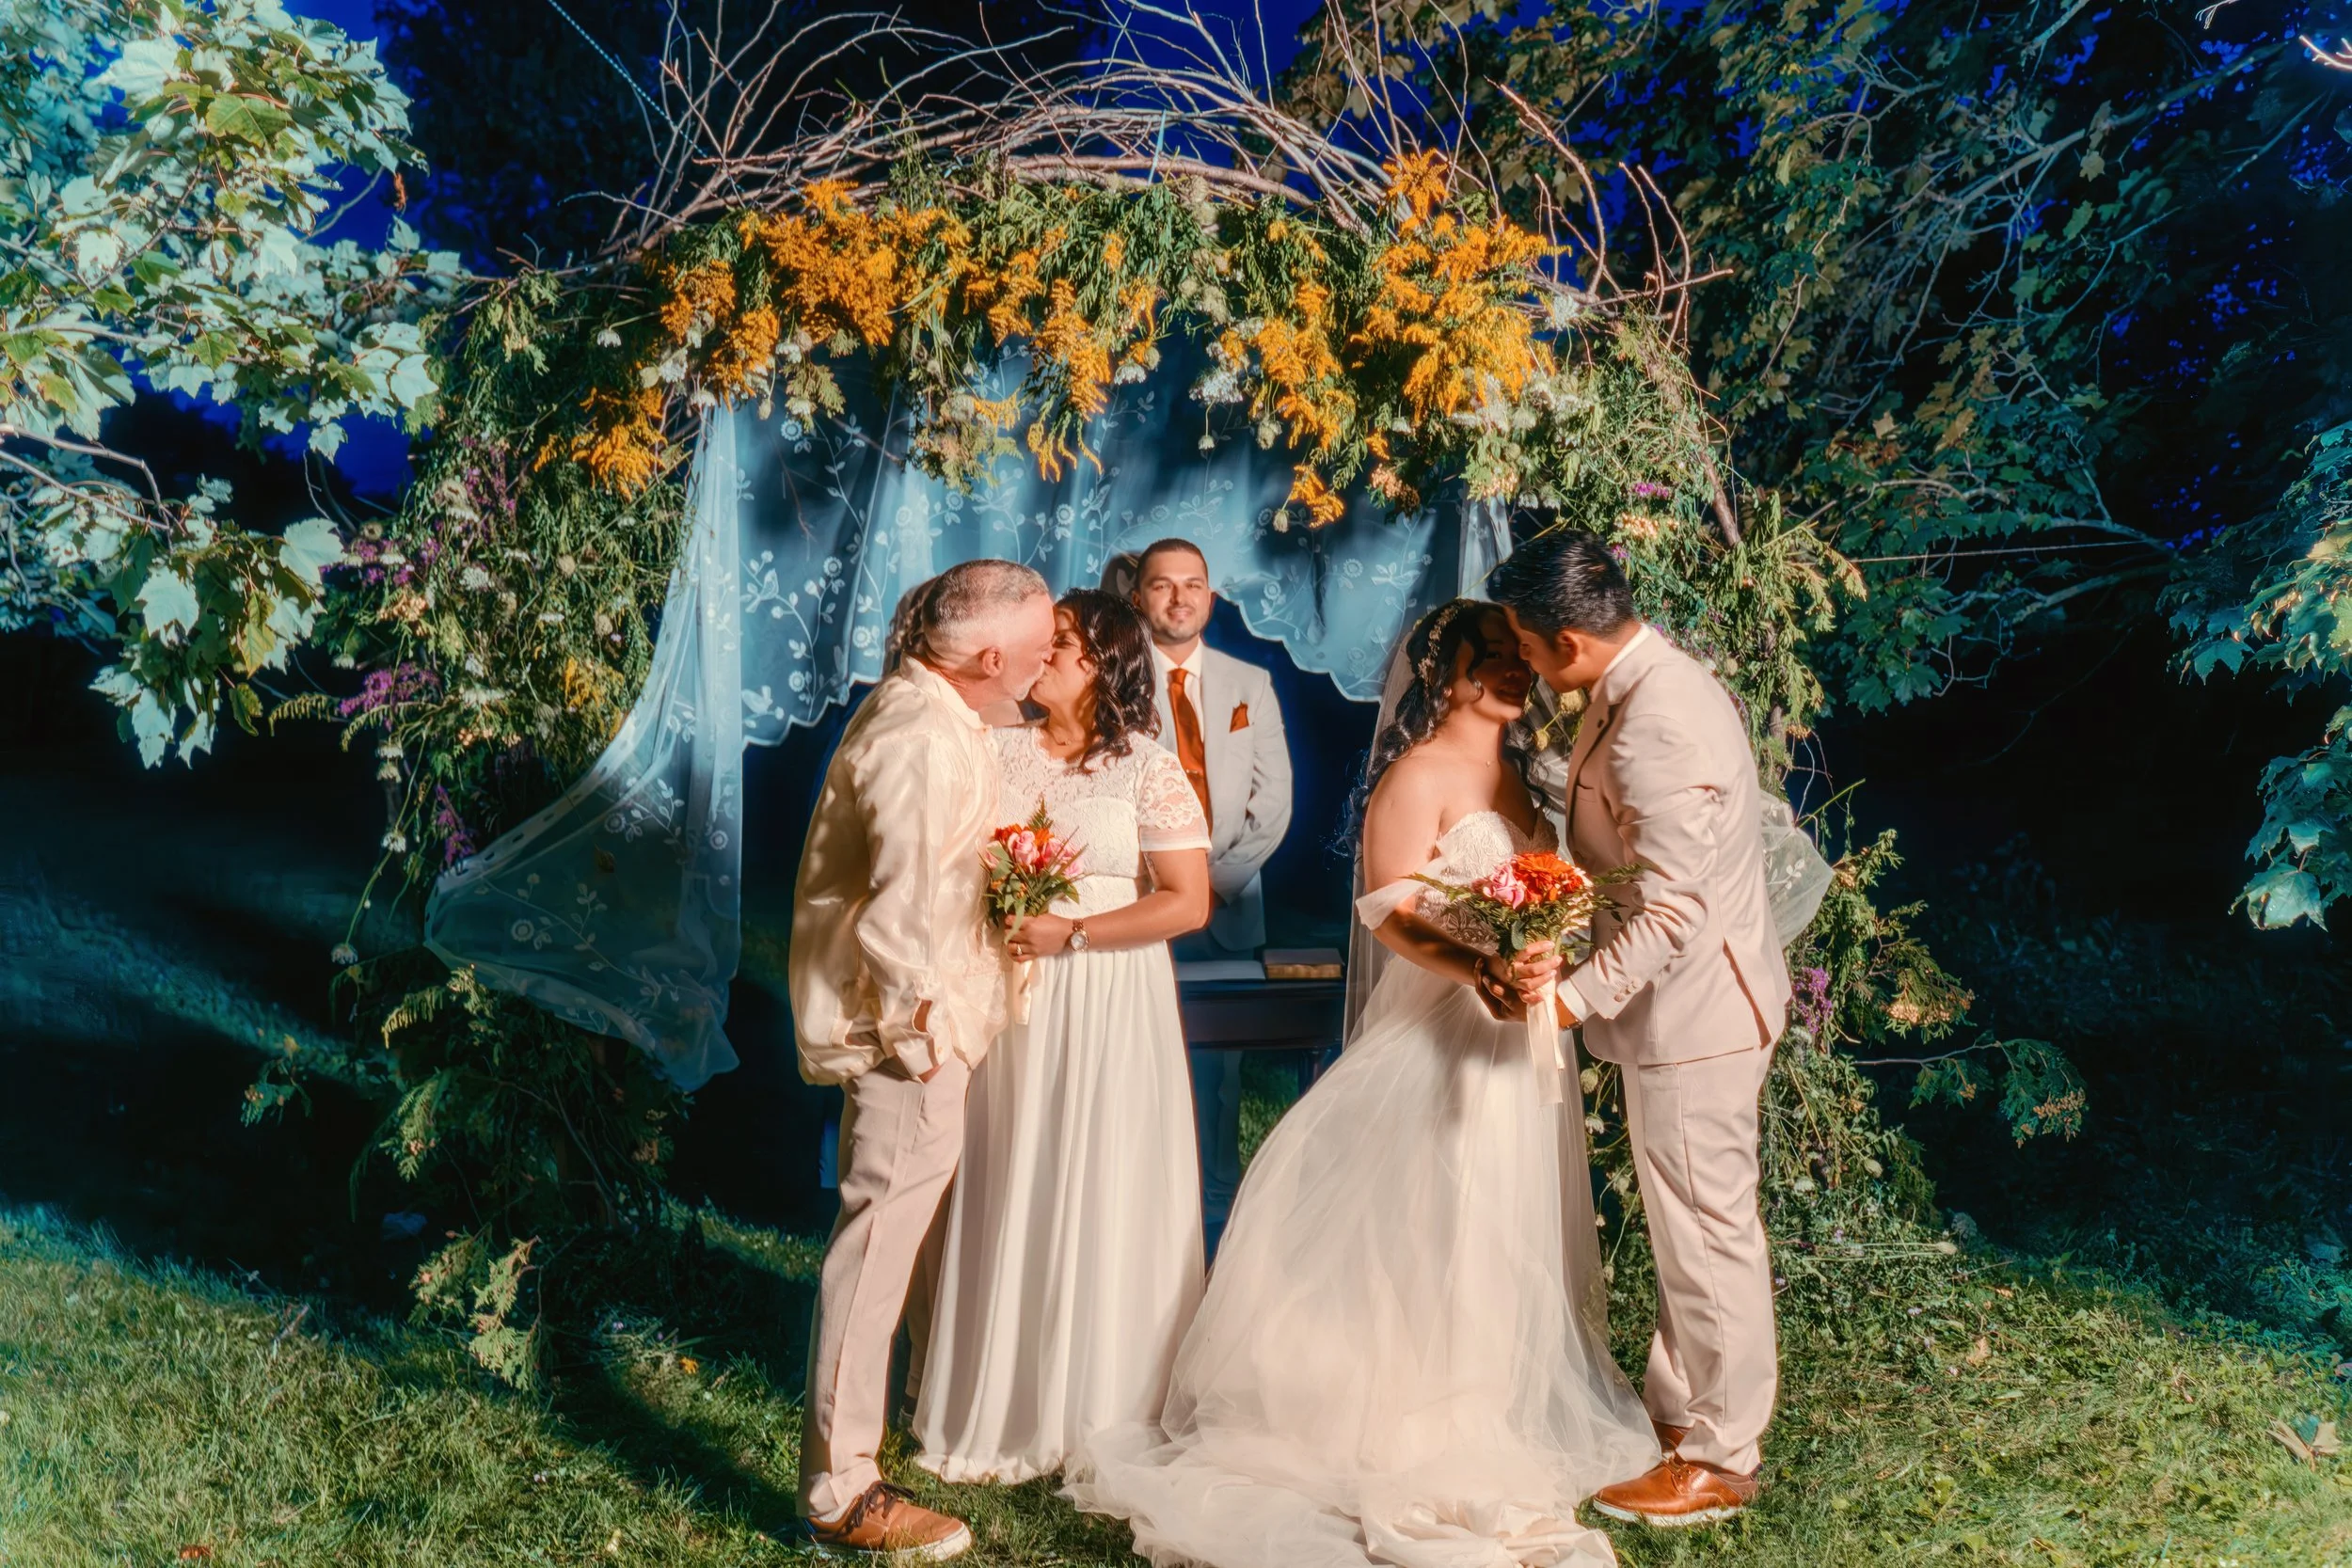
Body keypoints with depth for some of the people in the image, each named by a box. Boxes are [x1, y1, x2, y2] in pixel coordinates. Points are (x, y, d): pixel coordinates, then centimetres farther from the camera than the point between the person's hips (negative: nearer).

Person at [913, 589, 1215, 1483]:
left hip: (1108, 1006, -3)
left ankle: (1097, 1417, 19)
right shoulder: (1000, 752, 5)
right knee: (1007, 1197, 8)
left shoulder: (1149, 771, -5)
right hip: (1009, 996, 3)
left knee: (1100, 1200, 4)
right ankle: (1002, 1408, 22)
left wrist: (1069, 935, -15)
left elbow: (1187, 903, -10)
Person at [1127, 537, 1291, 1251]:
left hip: (1229, 911, 3)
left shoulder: (1251, 683, 13)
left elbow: (1274, 798, 7)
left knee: (1217, 1080, 5)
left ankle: (1214, 1233, 12)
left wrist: (1221, 875, -5)